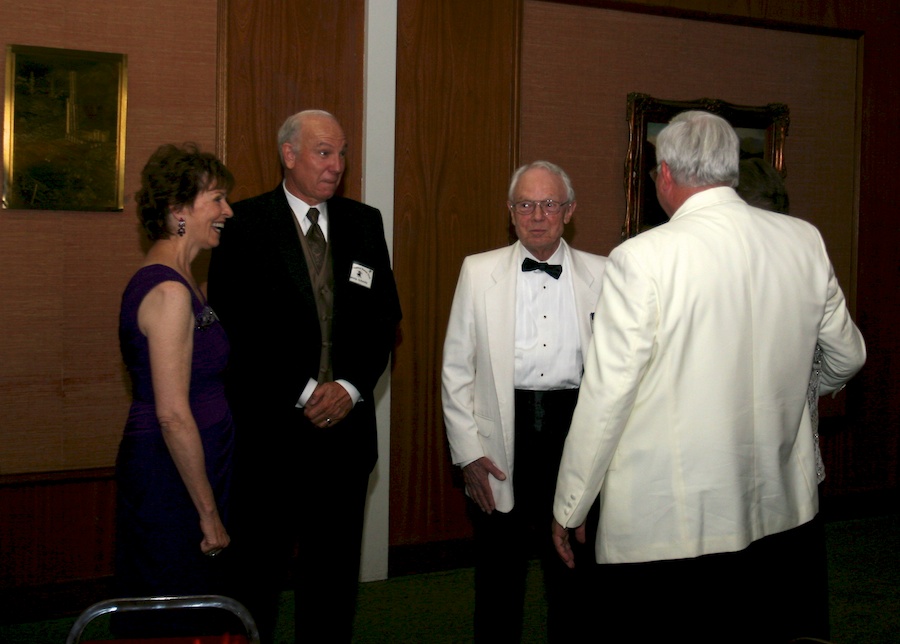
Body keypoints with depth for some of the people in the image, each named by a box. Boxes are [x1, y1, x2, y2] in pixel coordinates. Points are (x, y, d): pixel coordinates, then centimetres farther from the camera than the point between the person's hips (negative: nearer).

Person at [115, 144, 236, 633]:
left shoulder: (176, 280, 11)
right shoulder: (169, 291, -20)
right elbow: (173, 416, -23)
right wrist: (210, 512, -18)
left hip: (166, 471, 10)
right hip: (172, 482, -10)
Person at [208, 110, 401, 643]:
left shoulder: (365, 223, 11)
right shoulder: (244, 224, -3)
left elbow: (384, 317, 9)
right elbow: (235, 325, -9)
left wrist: (350, 387, -6)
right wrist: (303, 393, -11)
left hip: (345, 420, 4)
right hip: (270, 426, -4)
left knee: (335, 571, 10)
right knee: (259, 567, 3)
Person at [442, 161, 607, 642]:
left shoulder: (602, 275, 4)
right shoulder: (478, 272, 5)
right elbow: (456, 368, 4)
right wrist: (468, 452, -3)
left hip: (576, 429, 0)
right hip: (503, 437, 0)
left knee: (573, 576, 9)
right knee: (499, 579, 8)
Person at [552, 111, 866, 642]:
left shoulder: (642, 259, -13)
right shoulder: (805, 241, 2)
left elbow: (607, 395, -12)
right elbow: (847, 358, 15)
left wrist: (570, 508, -1)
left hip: (669, 525, -4)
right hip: (784, 513, 5)